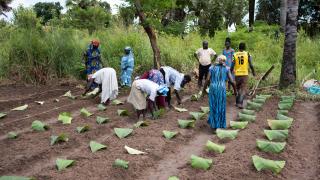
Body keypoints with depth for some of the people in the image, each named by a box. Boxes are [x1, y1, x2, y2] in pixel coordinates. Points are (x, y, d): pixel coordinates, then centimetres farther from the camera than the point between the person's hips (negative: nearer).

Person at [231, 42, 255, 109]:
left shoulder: (235, 55, 0)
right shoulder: (247, 54, -2)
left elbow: (232, 66, -4)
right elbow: (251, 65, -3)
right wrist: (253, 72, 11)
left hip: (237, 74, 2)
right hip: (244, 74, -2)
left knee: (238, 89, 19)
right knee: (243, 90, 1)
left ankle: (238, 102, 25)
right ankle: (240, 103, -14)